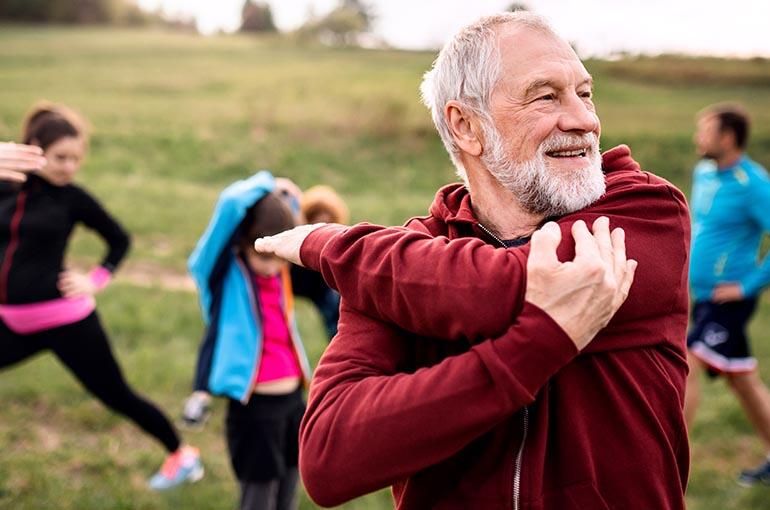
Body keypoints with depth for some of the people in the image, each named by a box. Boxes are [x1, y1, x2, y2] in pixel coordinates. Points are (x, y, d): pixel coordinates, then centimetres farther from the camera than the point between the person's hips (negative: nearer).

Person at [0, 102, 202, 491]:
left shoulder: (72, 198, -6)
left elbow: (119, 240, 7)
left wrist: (97, 280, -6)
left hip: (65, 320, -4)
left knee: (117, 396, 5)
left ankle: (181, 455, 24)